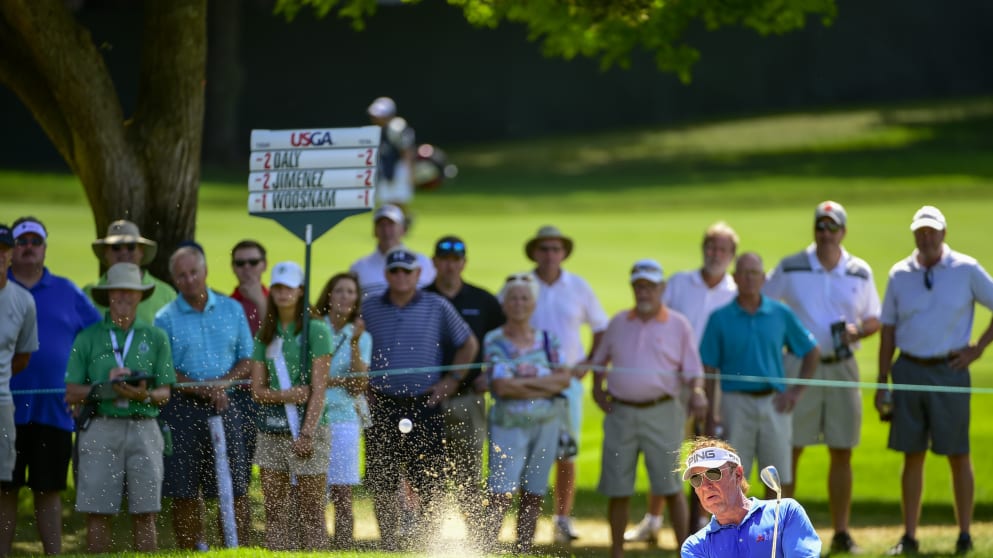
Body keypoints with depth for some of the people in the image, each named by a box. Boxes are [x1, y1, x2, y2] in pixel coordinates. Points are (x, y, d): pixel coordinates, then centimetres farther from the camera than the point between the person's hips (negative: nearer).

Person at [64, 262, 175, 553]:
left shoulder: (155, 338, 11)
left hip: (143, 428, 1)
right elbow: (71, 394, 4)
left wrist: (145, 395, -13)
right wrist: (106, 385, -11)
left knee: (144, 515, -1)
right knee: (98, 514, -3)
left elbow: (164, 393, 9)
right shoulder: (88, 338, 8)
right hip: (101, 428, -1)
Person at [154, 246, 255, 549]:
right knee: (184, 492, -1)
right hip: (182, 409, -2)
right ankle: (190, 549, 5)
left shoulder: (231, 309, 10)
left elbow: (247, 360, 9)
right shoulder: (165, 319, 1)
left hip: (225, 408, 2)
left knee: (236, 488, -1)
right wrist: (203, 389, -16)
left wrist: (223, 382, -10)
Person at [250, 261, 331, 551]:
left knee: (311, 514, -4)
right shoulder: (266, 335, 13)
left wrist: (307, 433, -16)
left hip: (307, 428, -5)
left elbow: (319, 388, -9)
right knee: (275, 513, 5)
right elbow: (258, 390, 8)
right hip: (271, 428, 5)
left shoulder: (316, 330, -3)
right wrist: (285, 395, -12)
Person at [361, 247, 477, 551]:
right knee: (382, 485, 2)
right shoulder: (368, 308, 6)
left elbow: (468, 344, 13)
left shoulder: (437, 307, 4)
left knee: (430, 481, -4)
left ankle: (422, 542, 5)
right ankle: (388, 546, 11)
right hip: (382, 408, 1)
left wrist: (452, 381, 5)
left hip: (424, 407, -1)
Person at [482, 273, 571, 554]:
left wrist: (524, 381, -14)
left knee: (533, 495, 5)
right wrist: (545, 385, -10)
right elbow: (501, 386, -14)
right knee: (501, 495, -13)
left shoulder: (547, 339, 8)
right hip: (508, 425, -4)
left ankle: (523, 552, 12)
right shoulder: (494, 340, -2)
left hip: (545, 425, 4)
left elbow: (564, 378, -2)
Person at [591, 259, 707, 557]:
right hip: (620, 412, 3)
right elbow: (600, 359, 24)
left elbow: (693, 370, 0)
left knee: (670, 486, -5)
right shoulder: (619, 323, 12)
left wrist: (698, 391, -19)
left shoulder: (678, 325, 3)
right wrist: (597, 387, 8)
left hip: (661, 413, -3)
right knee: (617, 489, 5)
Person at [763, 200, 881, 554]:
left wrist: (858, 330, -8)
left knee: (842, 453, 5)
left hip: (842, 368, 2)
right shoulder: (790, 269, 0)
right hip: (799, 367, -2)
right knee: (788, 451, -5)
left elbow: (874, 319, 13)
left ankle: (841, 532, 13)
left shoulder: (860, 272, 7)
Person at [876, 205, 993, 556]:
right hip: (909, 371, 3)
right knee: (912, 456, 5)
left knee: (958, 455, 1)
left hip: (949, 370, -3)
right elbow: (888, 329, 10)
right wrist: (882, 381, 7)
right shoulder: (900, 274, 6)